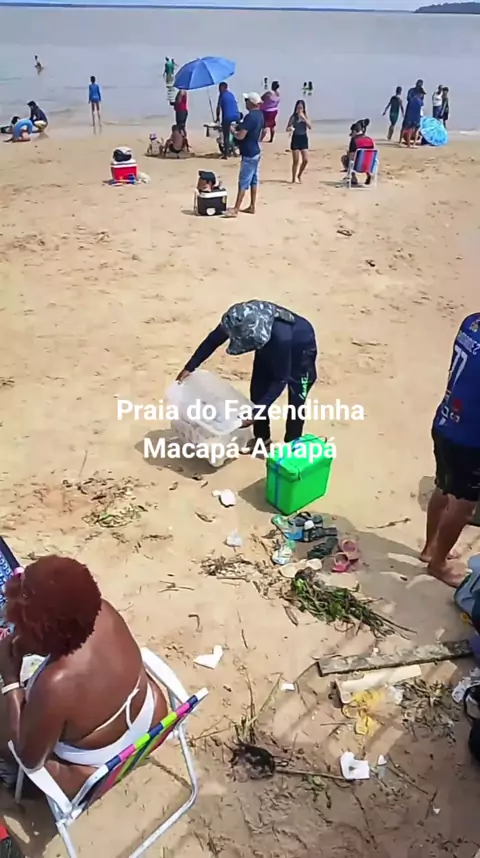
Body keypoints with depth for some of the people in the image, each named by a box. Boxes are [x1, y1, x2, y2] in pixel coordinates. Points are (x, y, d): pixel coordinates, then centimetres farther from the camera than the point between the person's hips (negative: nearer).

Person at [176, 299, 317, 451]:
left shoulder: (280, 337, -46)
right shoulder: (238, 321, -32)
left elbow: (280, 380, -35)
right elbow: (213, 340, -13)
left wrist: (257, 412, -38)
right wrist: (189, 367, -10)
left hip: (301, 348, -5)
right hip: (269, 347, 6)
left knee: (295, 399, -3)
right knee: (258, 389, 4)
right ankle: (261, 438, 22)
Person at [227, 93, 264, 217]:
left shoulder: (250, 116, -20)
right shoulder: (260, 115, 10)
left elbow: (240, 136, -24)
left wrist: (232, 131, -6)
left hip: (249, 154, -10)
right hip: (256, 151, 10)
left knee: (243, 182, -10)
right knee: (253, 180, 13)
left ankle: (235, 210, -10)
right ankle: (252, 207, 19)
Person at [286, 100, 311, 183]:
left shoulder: (305, 116, 4)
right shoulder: (293, 117, -2)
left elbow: (310, 127, -10)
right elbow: (287, 129, -3)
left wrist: (303, 118, -17)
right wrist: (290, 128, -26)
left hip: (304, 139, 2)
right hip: (295, 139, -2)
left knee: (305, 160, -4)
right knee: (296, 161, -3)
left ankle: (299, 175, 19)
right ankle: (293, 179, 7)